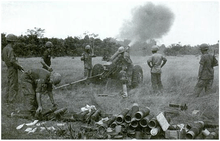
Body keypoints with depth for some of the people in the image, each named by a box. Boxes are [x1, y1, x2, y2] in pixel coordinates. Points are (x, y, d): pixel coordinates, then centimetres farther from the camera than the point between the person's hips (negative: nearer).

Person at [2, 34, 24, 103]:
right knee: (14, 86, -4)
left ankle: (7, 99, 23)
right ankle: (11, 100, -2)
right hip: (13, 69, -9)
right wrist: (20, 66, -18)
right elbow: (12, 61, -28)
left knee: (9, 85, 16)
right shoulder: (10, 49, -20)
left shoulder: (4, 49, 9)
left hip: (9, 69, 9)